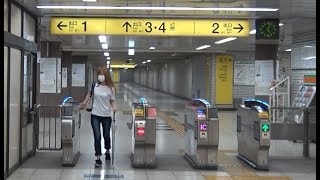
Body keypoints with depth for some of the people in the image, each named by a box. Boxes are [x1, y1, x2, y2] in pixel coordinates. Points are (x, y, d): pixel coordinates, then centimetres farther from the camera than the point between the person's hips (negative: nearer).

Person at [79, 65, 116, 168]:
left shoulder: (111, 88, -6)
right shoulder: (94, 85, -2)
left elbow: (112, 101, 2)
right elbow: (90, 94, 17)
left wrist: (113, 107, -16)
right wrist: (84, 102, 16)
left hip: (106, 115, 0)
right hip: (95, 115, 0)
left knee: (106, 135, 14)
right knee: (97, 137, -7)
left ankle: (107, 151, 43)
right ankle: (98, 158, -2)